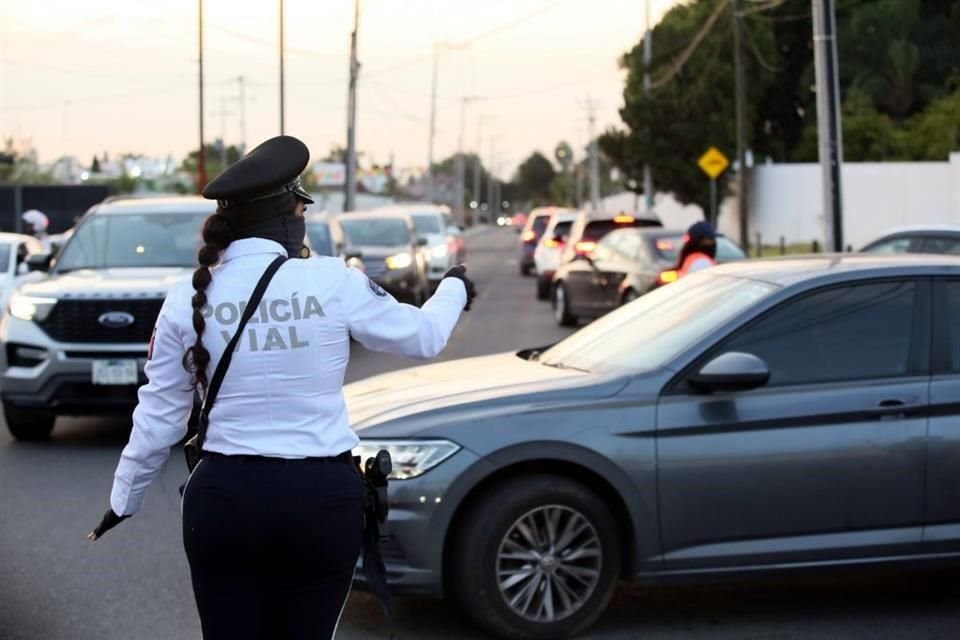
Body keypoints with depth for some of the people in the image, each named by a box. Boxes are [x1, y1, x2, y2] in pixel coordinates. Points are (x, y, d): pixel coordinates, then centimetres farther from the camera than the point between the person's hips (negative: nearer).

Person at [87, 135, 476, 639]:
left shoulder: (189, 298, -1)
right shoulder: (333, 282, -7)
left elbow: (158, 416, 5)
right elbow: (422, 337, 8)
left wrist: (124, 498, 18)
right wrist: (454, 289, 29)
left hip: (222, 498, 1)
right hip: (322, 500, -1)